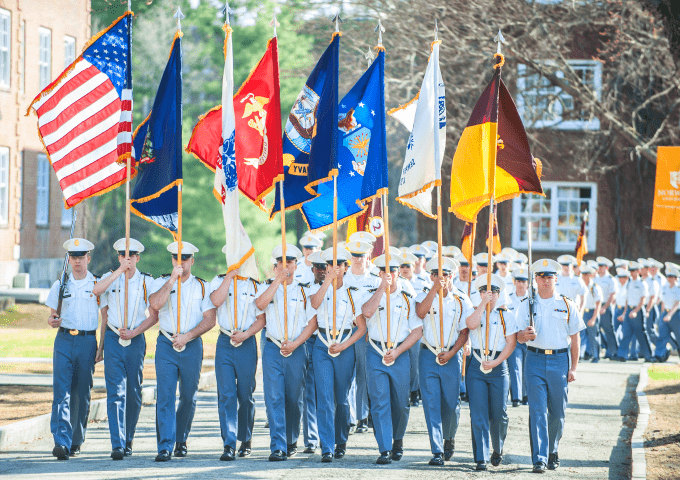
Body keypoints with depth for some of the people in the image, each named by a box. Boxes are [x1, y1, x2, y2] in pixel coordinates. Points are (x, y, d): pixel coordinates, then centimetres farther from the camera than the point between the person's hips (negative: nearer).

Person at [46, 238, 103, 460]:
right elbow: (53, 315, 17)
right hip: (64, 341, 1)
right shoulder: (59, 285, 11)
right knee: (61, 391, -13)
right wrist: (52, 321, -8)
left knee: (81, 394, 3)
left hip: (87, 342, -1)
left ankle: (76, 442, 17)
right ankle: (61, 441, -21)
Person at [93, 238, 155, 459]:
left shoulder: (147, 281, 6)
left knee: (133, 394, 6)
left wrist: (133, 332, -2)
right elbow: (96, 291, -15)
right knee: (115, 393, -10)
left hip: (136, 341, 1)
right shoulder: (110, 278, 7)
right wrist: (120, 271, -18)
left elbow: (154, 315, 8)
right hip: (113, 339, -1)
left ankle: (128, 441, 21)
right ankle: (117, 444, -16)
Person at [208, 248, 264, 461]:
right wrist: (230, 275, -10)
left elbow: (261, 319, 4)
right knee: (226, 394, -9)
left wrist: (245, 334, -12)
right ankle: (229, 445, -11)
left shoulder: (256, 285, 7)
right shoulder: (219, 281, 8)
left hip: (247, 344, 0)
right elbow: (216, 301, -13)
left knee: (245, 395, 7)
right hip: (225, 343, 0)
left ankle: (246, 439, 25)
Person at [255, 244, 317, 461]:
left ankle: (291, 442, 22)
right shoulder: (268, 288, 10)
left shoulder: (304, 291, 7)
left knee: (294, 400, 6)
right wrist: (278, 280, -12)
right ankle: (277, 447, -11)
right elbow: (260, 304, -13)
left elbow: (312, 323, 3)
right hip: (273, 349, 0)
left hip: (297, 351, 0)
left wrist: (295, 343, -10)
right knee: (274, 398, -9)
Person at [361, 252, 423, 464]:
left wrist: (397, 351, -9)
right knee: (379, 403, -6)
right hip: (376, 353, -1)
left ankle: (398, 440, 31)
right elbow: (367, 312, -16)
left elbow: (417, 331, 2)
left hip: (401, 354, 1)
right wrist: (382, 288, -17)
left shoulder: (408, 298, 5)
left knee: (401, 403, 7)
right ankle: (385, 449, -6)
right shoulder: (372, 294, 6)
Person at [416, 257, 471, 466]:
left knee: (451, 403, 5)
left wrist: (451, 353, -9)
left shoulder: (461, 301, 4)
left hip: (452, 357, 0)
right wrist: (435, 289, -24)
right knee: (431, 403, -5)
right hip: (428, 355, 0)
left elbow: (465, 331, 3)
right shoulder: (425, 295, 4)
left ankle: (449, 438, 33)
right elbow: (420, 312, -17)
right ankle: (437, 451, -5)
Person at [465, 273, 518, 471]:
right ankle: (481, 458, -5)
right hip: (477, 365, 0)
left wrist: (495, 362, -10)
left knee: (498, 415, 4)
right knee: (478, 414, -7)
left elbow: (511, 343, 0)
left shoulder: (506, 315, 6)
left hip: (499, 366, 0)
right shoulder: (474, 312, 7)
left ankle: (497, 450, 29)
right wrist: (483, 303, -15)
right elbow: (472, 324, -17)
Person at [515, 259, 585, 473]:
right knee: (537, 411, -8)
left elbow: (575, 338, 7)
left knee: (557, 411, 5)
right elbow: (519, 337, 5)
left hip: (560, 360, 0)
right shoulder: (526, 305, 6)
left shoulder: (567, 305, 5)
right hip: (535, 360, 0)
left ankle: (552, 451, 27)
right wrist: (526, 335, -20)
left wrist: (573, 367, 1)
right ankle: (539, 458, -9)